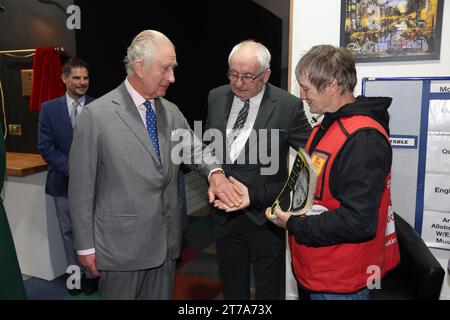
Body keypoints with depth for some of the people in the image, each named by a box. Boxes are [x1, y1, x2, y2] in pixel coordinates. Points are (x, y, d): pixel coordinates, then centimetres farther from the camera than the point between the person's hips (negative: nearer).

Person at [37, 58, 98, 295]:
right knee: (69, 231, 13)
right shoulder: (49, 108, 1)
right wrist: (71, 169, -13)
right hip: (63, 181, 2)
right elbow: (45, 146, -3)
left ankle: (92, 273, 27)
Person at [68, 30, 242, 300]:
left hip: (166, 241, 5)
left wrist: (215, 172, -21)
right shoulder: (96, 115, -11)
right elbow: (81, 186, -9)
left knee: (162, 296, 20)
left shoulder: (171, 112, 5)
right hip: (122, 245, -4)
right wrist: (85, 245, -6)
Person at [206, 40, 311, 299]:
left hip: (265, 215, -4)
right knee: (232, 289, 23)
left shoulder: (288, 105, -14)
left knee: (269, 290, 18)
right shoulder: (216, 97, 1)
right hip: (225, 212, 4)